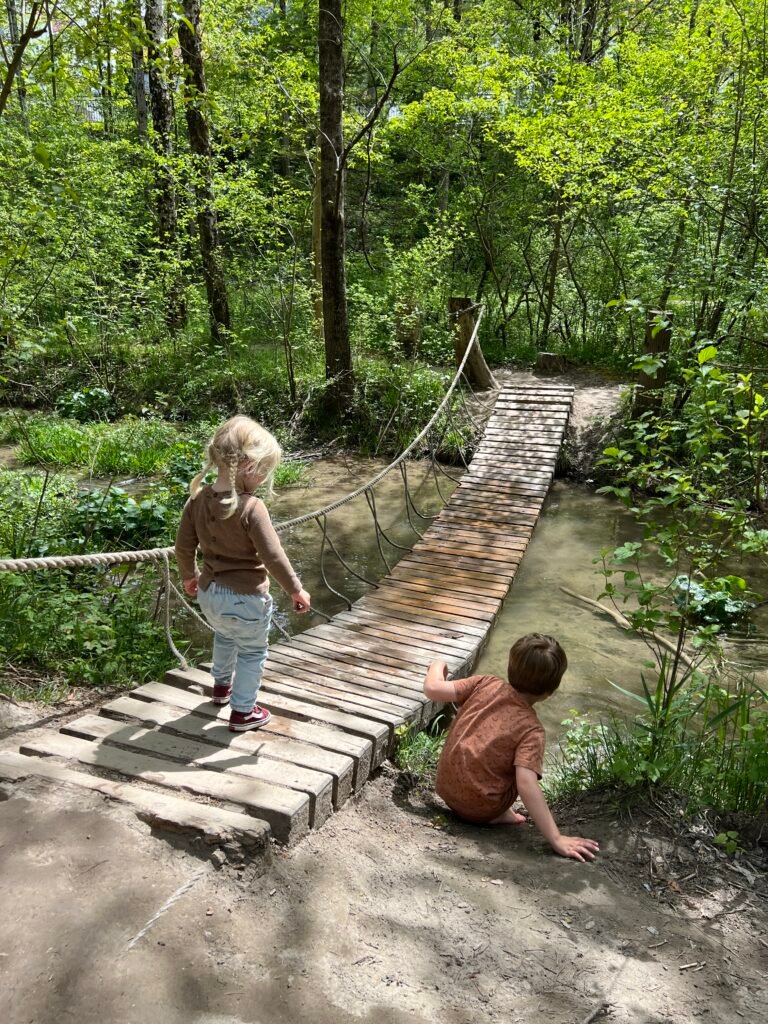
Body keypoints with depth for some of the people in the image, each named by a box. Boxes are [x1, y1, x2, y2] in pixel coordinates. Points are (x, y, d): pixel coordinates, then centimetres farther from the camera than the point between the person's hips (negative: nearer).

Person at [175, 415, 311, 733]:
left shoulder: (198, 499, -7)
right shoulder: (251, 508, -26)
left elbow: (183, 546, 2)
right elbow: (273, 557, -23)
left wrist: (188, 576, 21)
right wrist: (296, 589, -9)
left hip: (209, 593, 7)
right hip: (246, 599, -7)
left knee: (225, 637, 34)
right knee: (252, 652, 17)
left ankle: (222, 685, 56)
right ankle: (243, 712, 29)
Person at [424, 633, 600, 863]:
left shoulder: (486, 684, -10)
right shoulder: (531, 730, -20)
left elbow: (433, 689, -12)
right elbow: (526, 784, -29)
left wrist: (437, 666, 10)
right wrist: (556, 839, -28)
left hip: (445, 788, 4)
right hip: (481, 808, -4)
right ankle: (498, 814, 0)